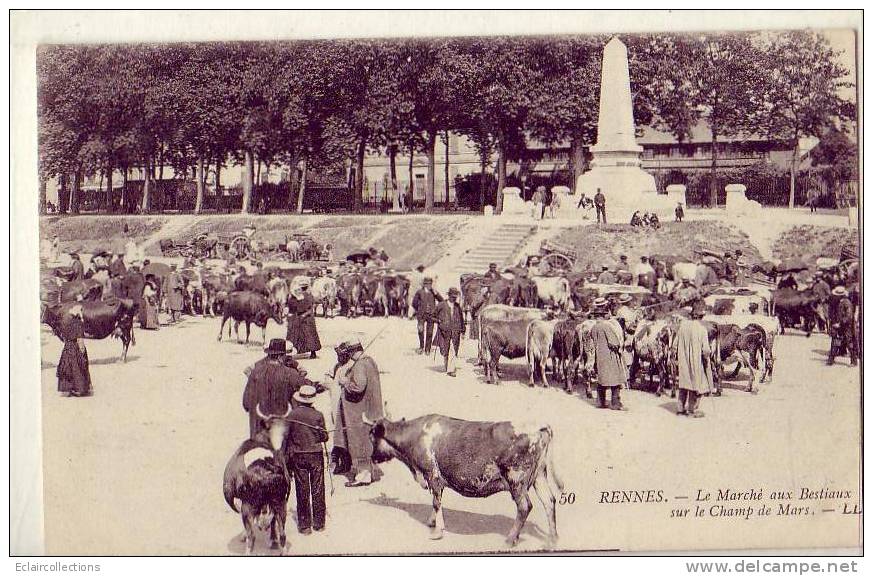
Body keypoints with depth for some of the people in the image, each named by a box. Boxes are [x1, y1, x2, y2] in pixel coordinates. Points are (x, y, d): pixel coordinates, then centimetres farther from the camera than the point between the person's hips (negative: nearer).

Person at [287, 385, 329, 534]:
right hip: (316, 454, 0)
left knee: (302, 491, 7)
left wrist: (287, 455, 11)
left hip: (297, 456, 0)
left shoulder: (291, 415, -7)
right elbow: (324, 437, -3)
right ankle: (319, 523, 15)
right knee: (317, 490, 9)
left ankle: (304, 525, 10)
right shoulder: (318, 415, -8)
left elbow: (285, 437, -2)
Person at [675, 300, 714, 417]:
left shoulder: (683, 323, -7)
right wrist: (708, 353, -1)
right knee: (696, 385, 10)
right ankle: (692, 410, 16)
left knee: (684, 384, 18)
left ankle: (681, 409, 25)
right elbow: (706, 349, -22)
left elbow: (676, 342, 2)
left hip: (683, 360, 5)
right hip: (697, 360, -5)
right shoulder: (701, 328, -22)